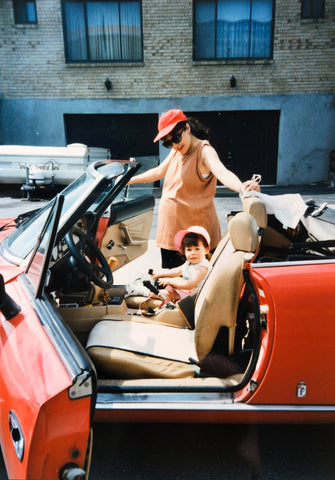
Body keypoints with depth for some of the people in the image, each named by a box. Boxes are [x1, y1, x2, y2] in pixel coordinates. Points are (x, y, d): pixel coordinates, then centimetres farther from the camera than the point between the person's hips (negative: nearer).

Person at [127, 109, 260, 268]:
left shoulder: (204, 151, -14)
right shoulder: (176, 152, 11)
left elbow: (222, 173, -32)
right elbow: (159, 171, 26)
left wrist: (242, 187, -53)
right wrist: (130, 180, 30)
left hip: (195, 230, -7)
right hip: (171, 227, 7)